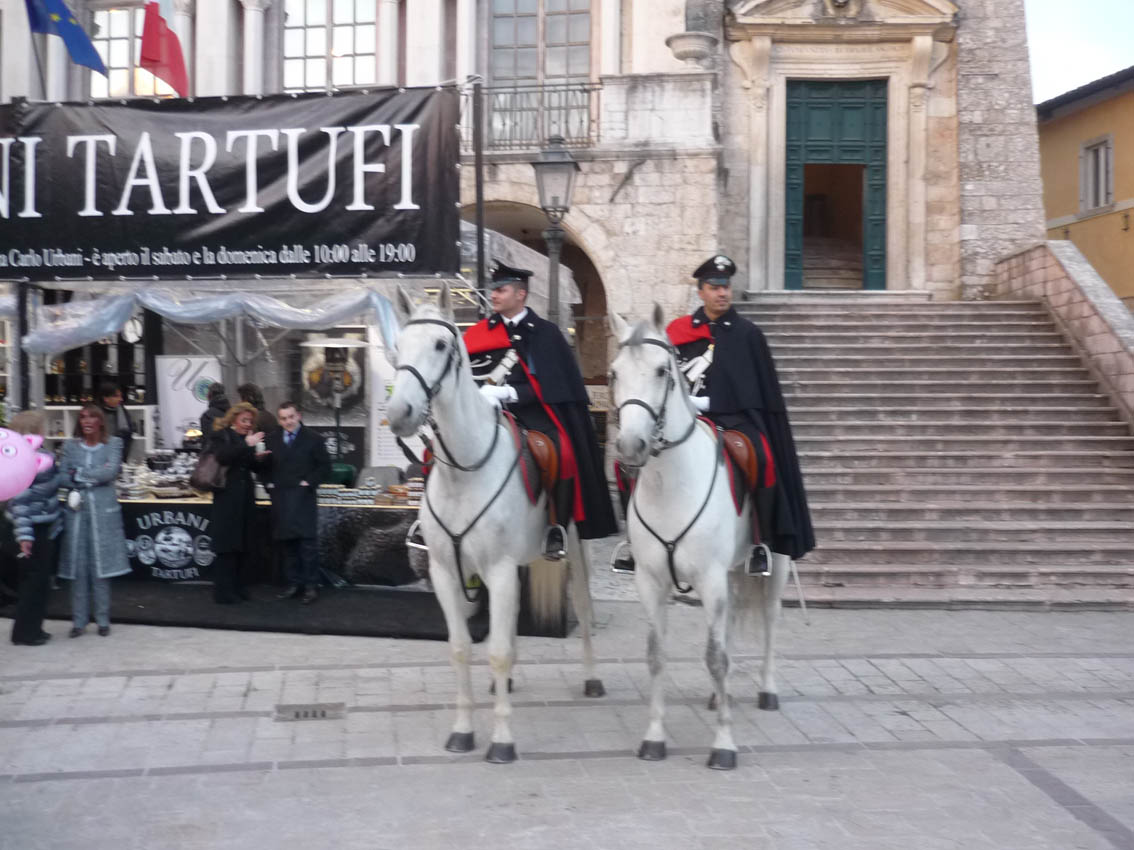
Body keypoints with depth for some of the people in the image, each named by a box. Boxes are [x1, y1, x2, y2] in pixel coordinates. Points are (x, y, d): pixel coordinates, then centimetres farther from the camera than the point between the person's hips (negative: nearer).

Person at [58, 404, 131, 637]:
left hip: (103, 511, -2)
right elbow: (62, 477, 2)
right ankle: (79, 620, 10)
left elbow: (111, 472, -10)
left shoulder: (113, 443, 4)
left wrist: (80, 475, -7)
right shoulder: (70, 446, 10)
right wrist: (96, 476, -10)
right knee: (77, 565, 1)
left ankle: (103, 619, 9)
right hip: (77, 511, 2)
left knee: (101, 565, 0)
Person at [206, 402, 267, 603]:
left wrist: (259, 458, -3)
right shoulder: (220, 436, -4)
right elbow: (223, 456, -22)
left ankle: (236, 587, 19)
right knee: (226, 547, -5)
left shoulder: (247, 438, 14)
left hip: (245, 498, 6)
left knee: (242, 544, 8)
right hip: (227, 498, -6)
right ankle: (223, 592, 0)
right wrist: (246, 445, -28)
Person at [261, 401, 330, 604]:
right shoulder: (271, 440, 11)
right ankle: (294, 583, 16)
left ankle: (311, 586, -2)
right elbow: (265, 466, 18)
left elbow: (325, 466, 1)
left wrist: (309, 482, -8)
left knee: (307, 542, -8)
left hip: (303, 498, -4)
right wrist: (269, 484, 4)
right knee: (288, 543, 8)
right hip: (280, 498, 4)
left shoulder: (312, 439, 1)